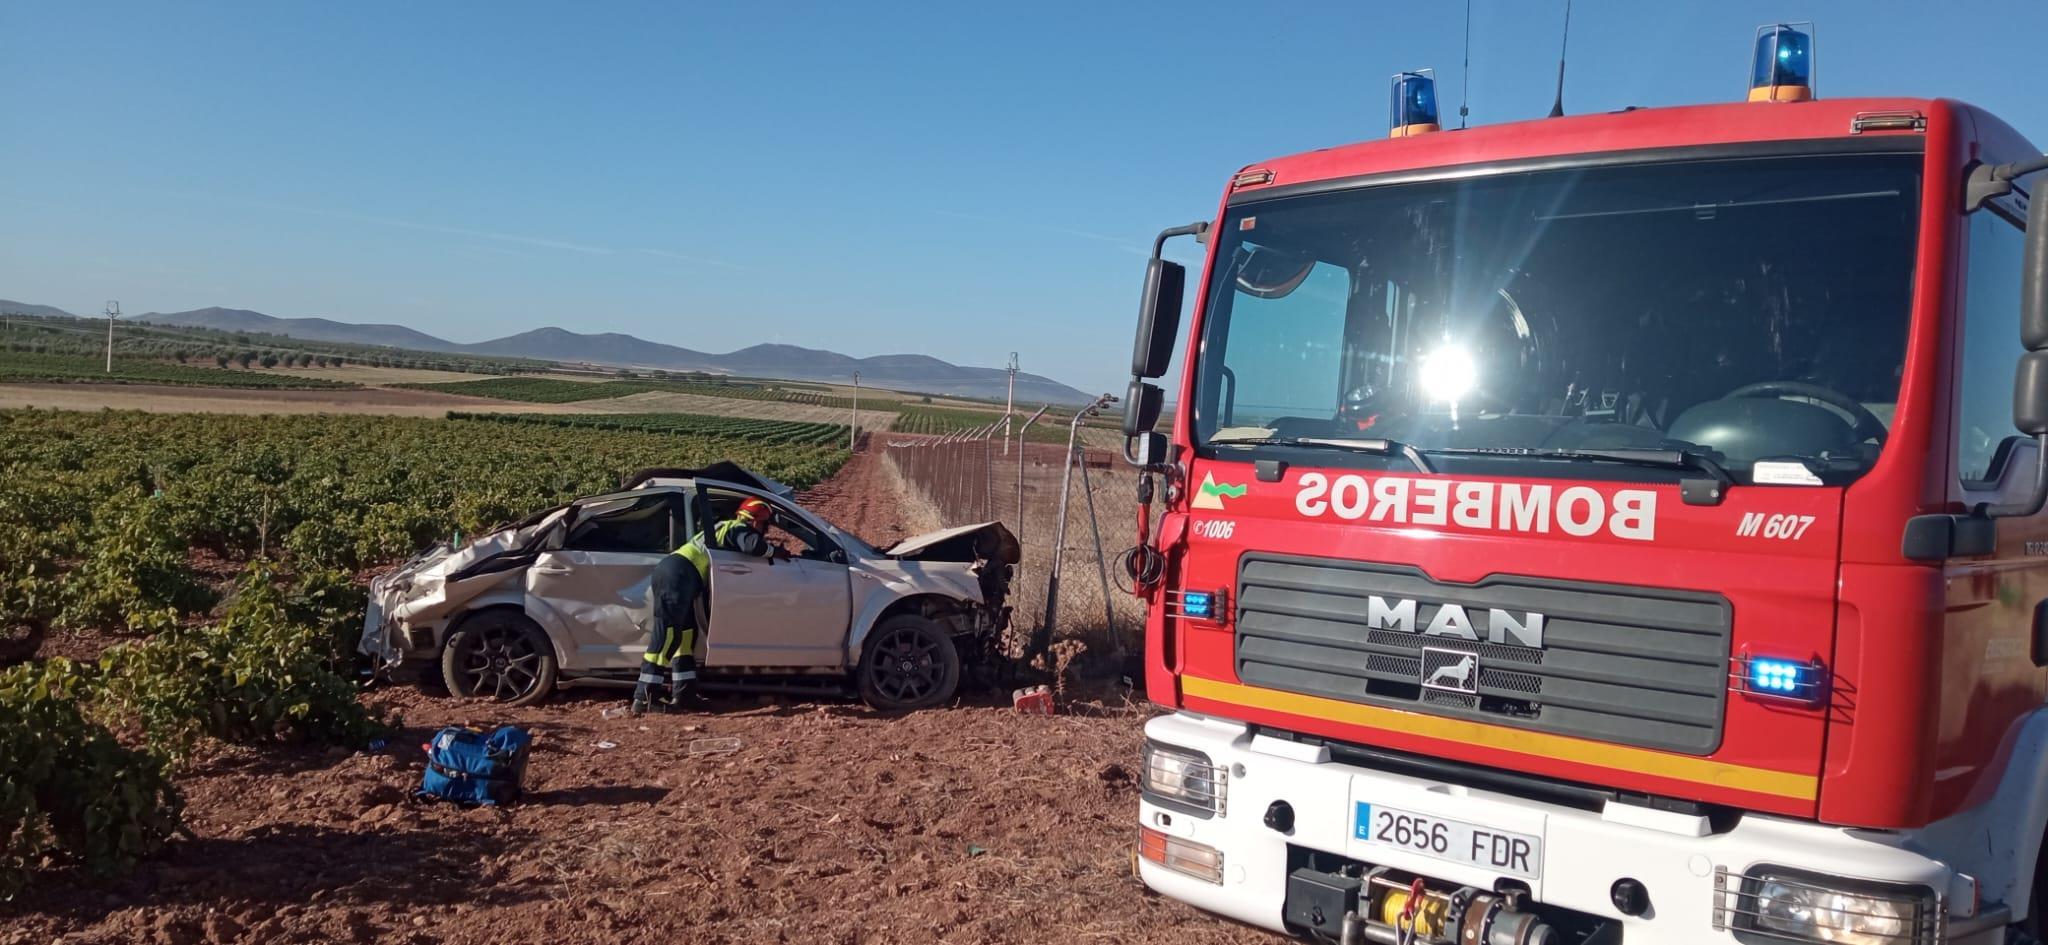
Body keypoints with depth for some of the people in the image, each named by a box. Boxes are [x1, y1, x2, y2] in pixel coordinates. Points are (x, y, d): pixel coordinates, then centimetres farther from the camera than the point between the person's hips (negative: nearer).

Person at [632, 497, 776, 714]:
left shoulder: (724, 528, 31)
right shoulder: (738, 529, 2)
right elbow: (756, 546, -15)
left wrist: (765, 546, 31)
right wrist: (773, 550, 2)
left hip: (669, 572, 10)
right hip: (678, 576, -10)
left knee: (686, 633, 13)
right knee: (666, 636, -14)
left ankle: (680, 694, 11)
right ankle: (642, 698, -18)